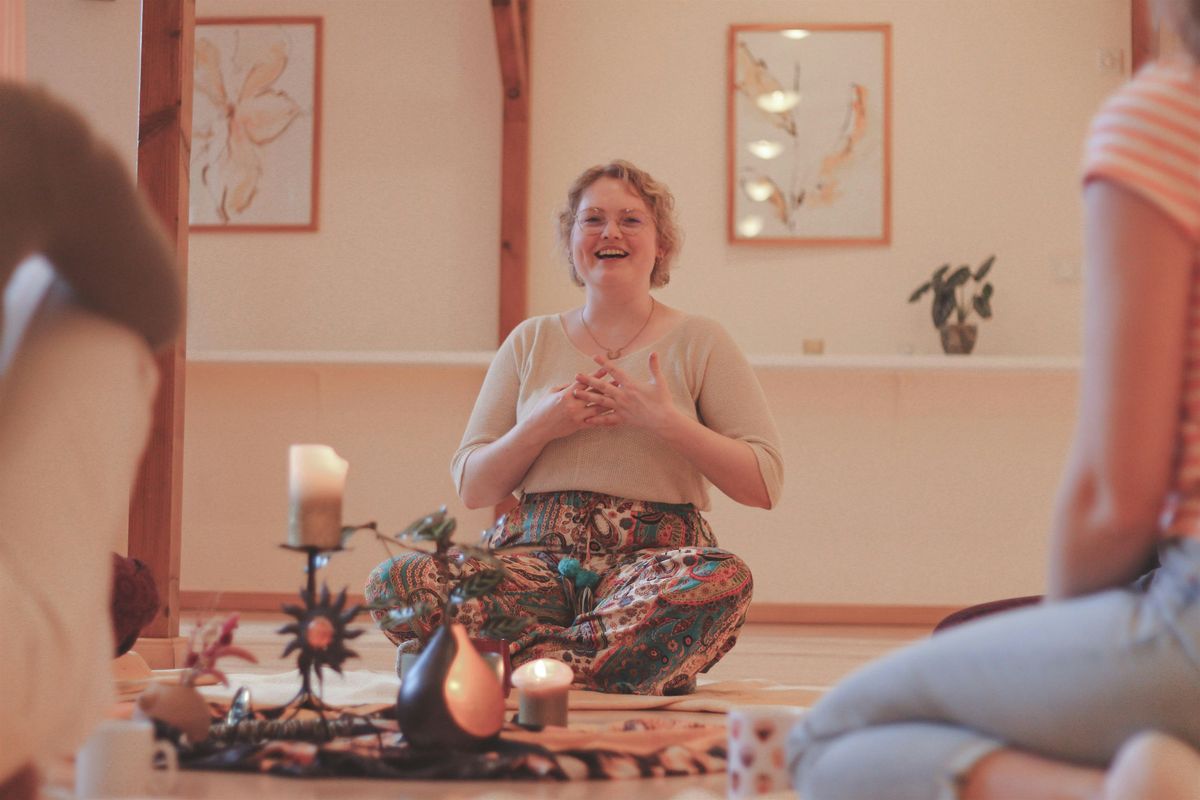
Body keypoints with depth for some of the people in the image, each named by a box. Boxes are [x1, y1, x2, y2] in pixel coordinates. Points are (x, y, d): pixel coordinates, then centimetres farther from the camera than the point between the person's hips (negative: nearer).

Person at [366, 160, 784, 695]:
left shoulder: (698, 343, 9)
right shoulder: (531, 343, 17)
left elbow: (763, 485, 1)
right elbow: (471, 488, 14)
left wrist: (666, 420, -9)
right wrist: (540, 426, -4)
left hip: (651, 559, -2)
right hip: (535, 555, 2)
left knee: (723, 579, -39)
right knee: (394, 580, -27)